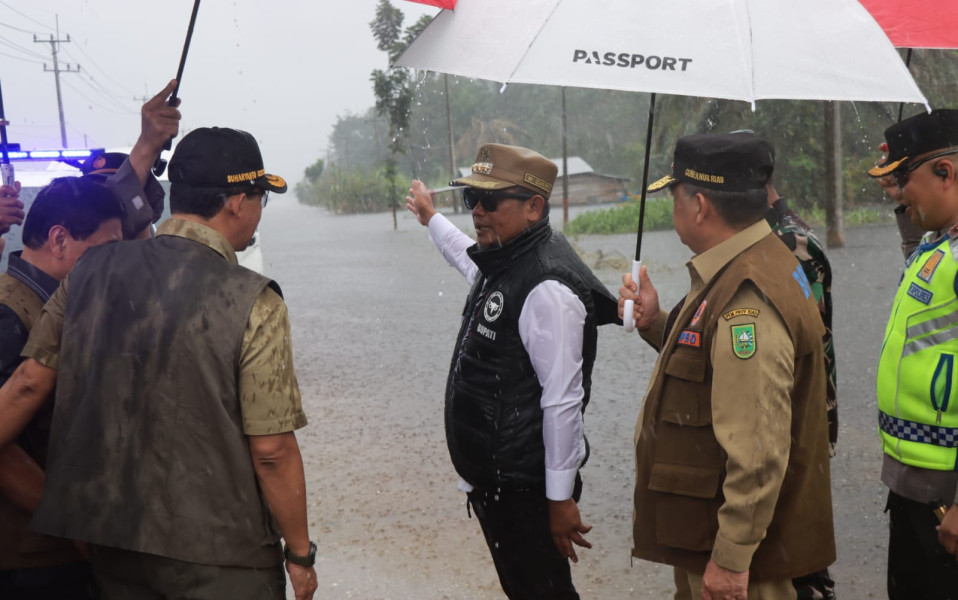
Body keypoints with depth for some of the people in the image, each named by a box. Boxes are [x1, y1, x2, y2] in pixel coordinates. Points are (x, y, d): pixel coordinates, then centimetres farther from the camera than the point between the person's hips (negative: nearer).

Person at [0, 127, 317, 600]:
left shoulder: (91, 271, -3)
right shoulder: (252, 302, -17)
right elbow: (272, 450, -16)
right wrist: (300, 553, -5)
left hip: (107, 535, 5)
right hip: (217, 554, -5)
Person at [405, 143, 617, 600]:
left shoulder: (548, 288, -23)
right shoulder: (501, 263, 7)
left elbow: (562, 402, -24)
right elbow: (470, 261, 35)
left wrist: (562, 498, -21)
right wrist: (431, 218, 49)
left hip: (523, 485, -10)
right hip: (491, 476, 10)